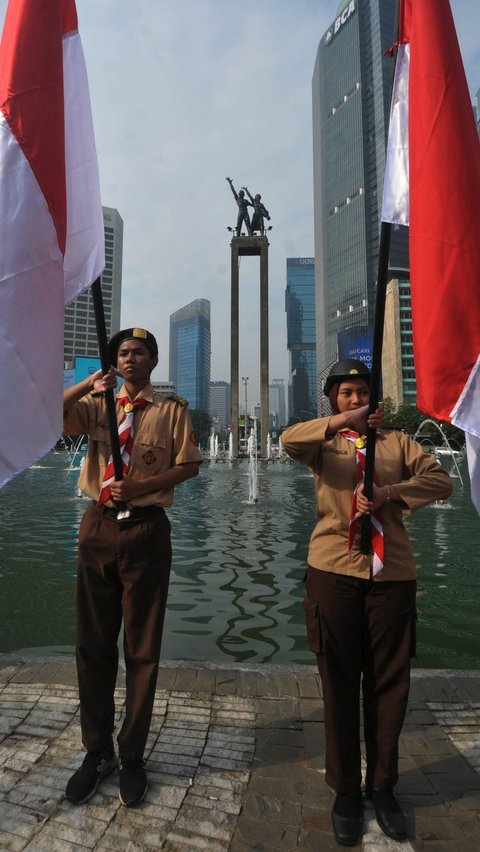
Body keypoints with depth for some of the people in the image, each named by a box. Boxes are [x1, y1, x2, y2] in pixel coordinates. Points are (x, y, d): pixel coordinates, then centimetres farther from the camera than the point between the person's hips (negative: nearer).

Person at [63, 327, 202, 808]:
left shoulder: (172, 409, 1)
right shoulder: (97, 403, 9)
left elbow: (189, 465, -2)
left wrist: (141, 486, -14)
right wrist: (90, 385, -11)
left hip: (146, 530, -2)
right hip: (99, 527, 3)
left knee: (142, 648, 9)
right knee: (93, 644, 12)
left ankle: (132, 756, 28)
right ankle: (97, 751, 32)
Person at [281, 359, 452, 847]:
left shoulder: (395, 441, 14)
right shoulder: (325, 443, 9)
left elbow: (440, 480, 3)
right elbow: (288, 441, -13)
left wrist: (389, 492, -12)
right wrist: (342, 422, -23)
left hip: (391, 573, 2)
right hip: (334, 570, -1)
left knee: (389, 685, 10)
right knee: (340, 685, 9)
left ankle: (382, 786, 31)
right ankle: (345, 790, 27)